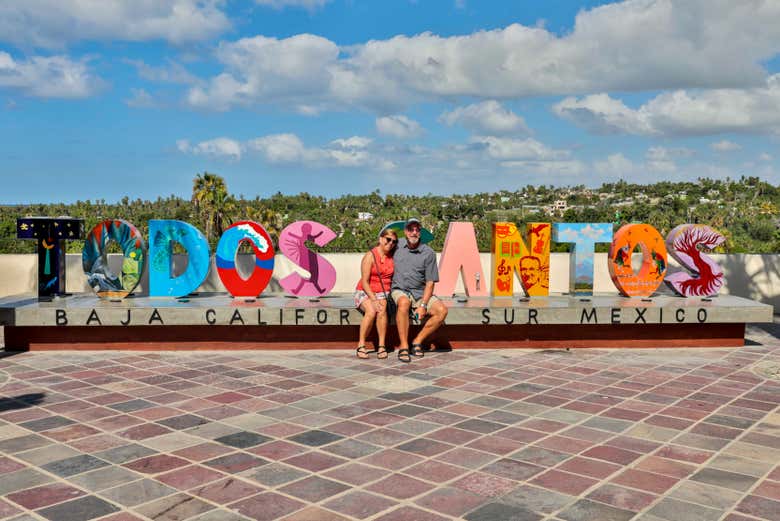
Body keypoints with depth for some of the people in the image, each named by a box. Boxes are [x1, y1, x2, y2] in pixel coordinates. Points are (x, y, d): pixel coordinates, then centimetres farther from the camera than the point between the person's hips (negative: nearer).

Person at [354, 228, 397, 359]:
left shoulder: (392, 257, 9)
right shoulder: (370, 256, -7)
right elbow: (364, 282, -11)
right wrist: (373, 299, -23)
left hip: (383, 293, 3)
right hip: (365, 293, -3)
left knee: (382, 310, -30)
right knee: (371, 311, -33)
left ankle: (381, 345, -26)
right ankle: (361, 345, -23)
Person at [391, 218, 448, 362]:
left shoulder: (428, 253, -3)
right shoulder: (397, 245, 1)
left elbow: (430, 283, -3)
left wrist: (423, 305, -15)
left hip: (420, 292, 2)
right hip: (399, 291, -1)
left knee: (442, 310, -22)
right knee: (404, 303, -37)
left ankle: (417, 341, -6)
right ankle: (403, 347, -30)